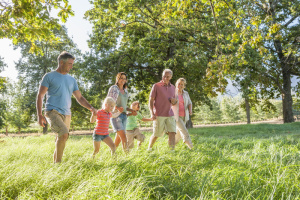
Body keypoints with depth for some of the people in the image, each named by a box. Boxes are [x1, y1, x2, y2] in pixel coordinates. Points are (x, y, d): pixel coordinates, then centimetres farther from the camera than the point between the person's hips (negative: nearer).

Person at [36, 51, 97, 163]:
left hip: (66, 114, 6)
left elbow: (79, 98, 17)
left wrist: (91, 108, 0)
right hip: (53, 112, -6)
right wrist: (39, 115, -7)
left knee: (61, 139, 6)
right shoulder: (49, 76, 3)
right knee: (64, 134, -25)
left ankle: (55, 161, 22)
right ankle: (58, 162, -12)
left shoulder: (72, 80, 18)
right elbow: (40, 96, 2)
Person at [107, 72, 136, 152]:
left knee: (119, 138, 7)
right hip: (115, 115, -6)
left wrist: (131, 111, 9)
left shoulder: (125, 91, 17)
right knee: (123, 136, -18)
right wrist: (117, 108, -23)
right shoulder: (113, 88, -2)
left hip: (123, 116, 6)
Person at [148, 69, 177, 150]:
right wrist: (152, 113, -15)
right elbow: (151, 101, -4)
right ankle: (149, 148, 26)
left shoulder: (173, 87, 12)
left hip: (170, 115, 4)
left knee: (172, 132, -9)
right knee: (156, 134, 3)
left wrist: (174, 101, -5)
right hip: (159, 115, -4)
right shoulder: (156, 86, -2)